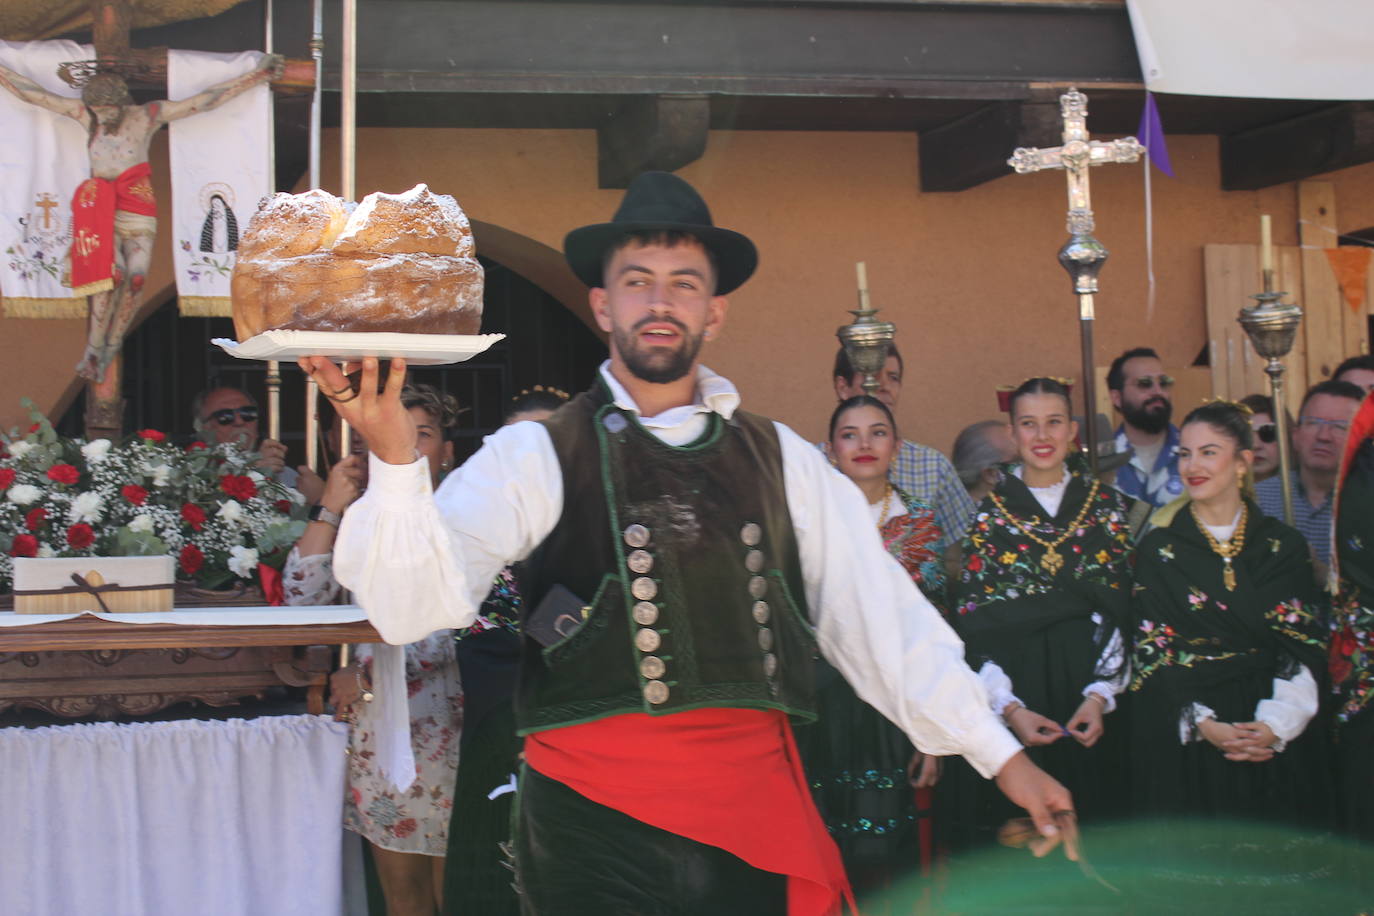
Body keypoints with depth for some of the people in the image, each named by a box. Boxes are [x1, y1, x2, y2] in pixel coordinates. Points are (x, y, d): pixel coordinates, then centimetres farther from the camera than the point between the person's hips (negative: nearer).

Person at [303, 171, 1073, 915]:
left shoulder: (779, 459, 9)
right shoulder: (534, 457, -2)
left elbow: (879, 611, 9)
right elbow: (415, 602, -14)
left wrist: (1001, 755, 6)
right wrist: (395, 458, -31)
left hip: (757, 820, 3)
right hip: (596, 821, -3)